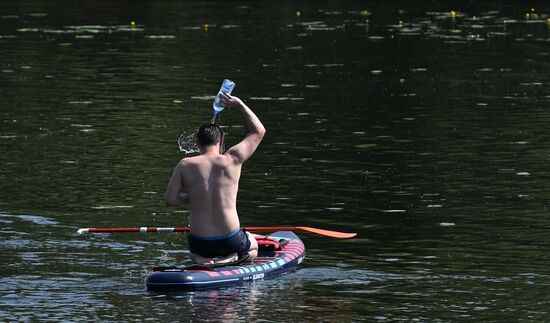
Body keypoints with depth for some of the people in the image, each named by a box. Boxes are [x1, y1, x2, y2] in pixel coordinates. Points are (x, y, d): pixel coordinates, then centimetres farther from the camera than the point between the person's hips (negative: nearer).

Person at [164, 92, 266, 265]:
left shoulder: (185, 165, -6)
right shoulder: (232, 160, -7)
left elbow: (170, 200, -5)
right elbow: (259, 131, 7)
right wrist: (240, 105, 16)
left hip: (199, 243, 1)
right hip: (230, 242, -1)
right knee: (253, 245, 36)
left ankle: (199, 259, 4)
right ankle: (229, 259, 2)